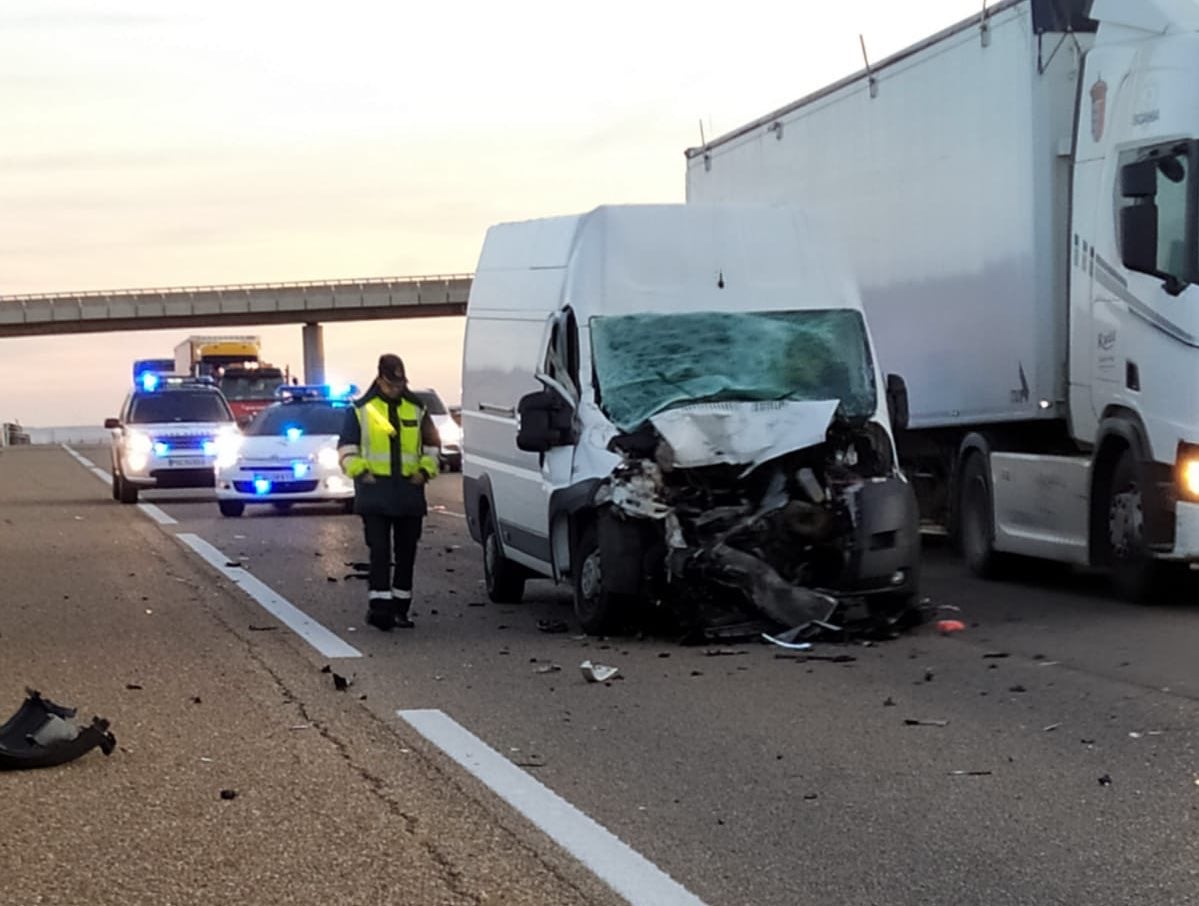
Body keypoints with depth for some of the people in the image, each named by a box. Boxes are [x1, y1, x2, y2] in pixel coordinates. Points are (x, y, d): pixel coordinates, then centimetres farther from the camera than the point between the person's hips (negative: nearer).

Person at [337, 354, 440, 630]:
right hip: (375, 491, -3)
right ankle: (379, 605, -12)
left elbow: (432, 444, 20)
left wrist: (425, 471, 4)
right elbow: (346, 447, 4)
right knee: (379, 550, -10)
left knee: (406, 551, 7)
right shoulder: (361, 410, 3)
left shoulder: (416, 410, 12)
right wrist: (360, 472, -9)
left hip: (409, 491, 4)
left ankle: (400, 607, 15)